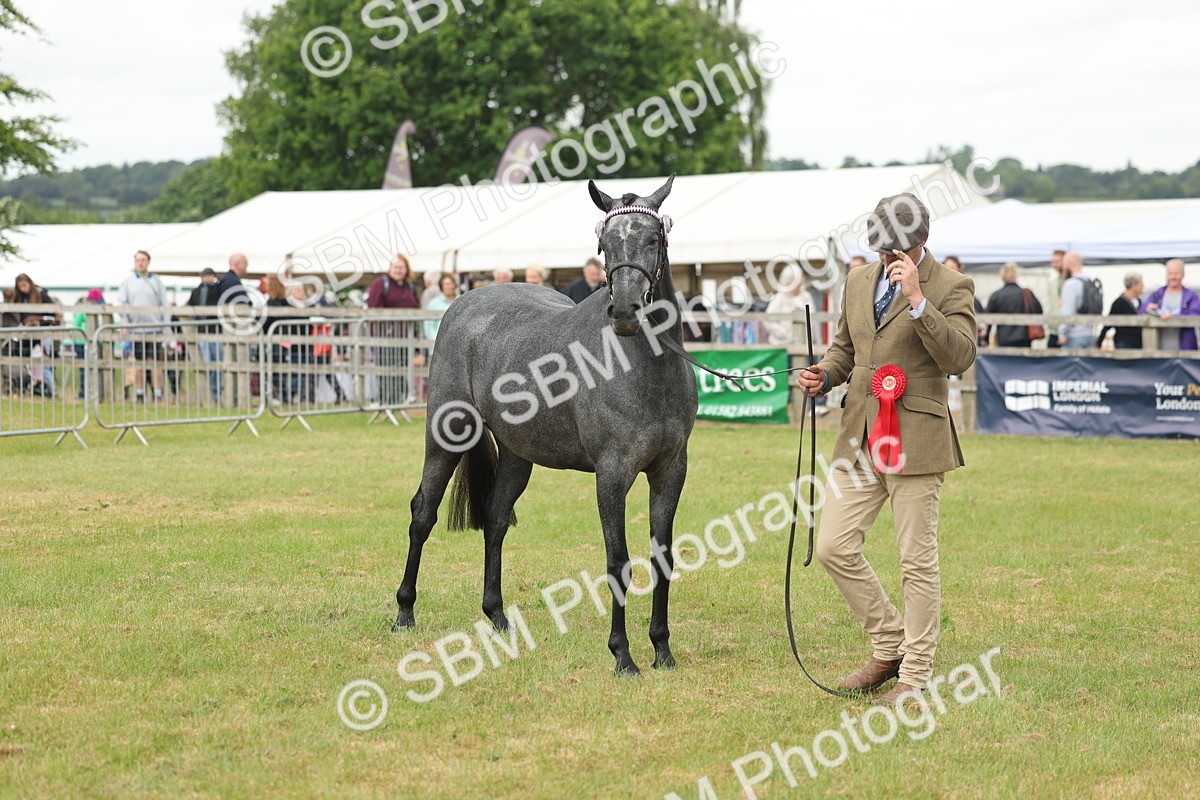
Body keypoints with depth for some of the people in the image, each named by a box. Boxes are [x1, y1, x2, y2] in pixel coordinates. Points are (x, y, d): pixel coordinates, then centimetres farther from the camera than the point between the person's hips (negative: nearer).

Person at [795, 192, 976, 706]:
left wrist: (918, 300, -25)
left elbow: (959, 358, -18)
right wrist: (825, 375, 5)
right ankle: (890, 646, 20)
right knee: (834, 547, 3)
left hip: (914, 440, -6)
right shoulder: (859, 282, 14)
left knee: (917, 560, -2)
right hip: (859, 438, 7)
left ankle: (916, 676, 8)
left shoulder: (950, 287, -5)